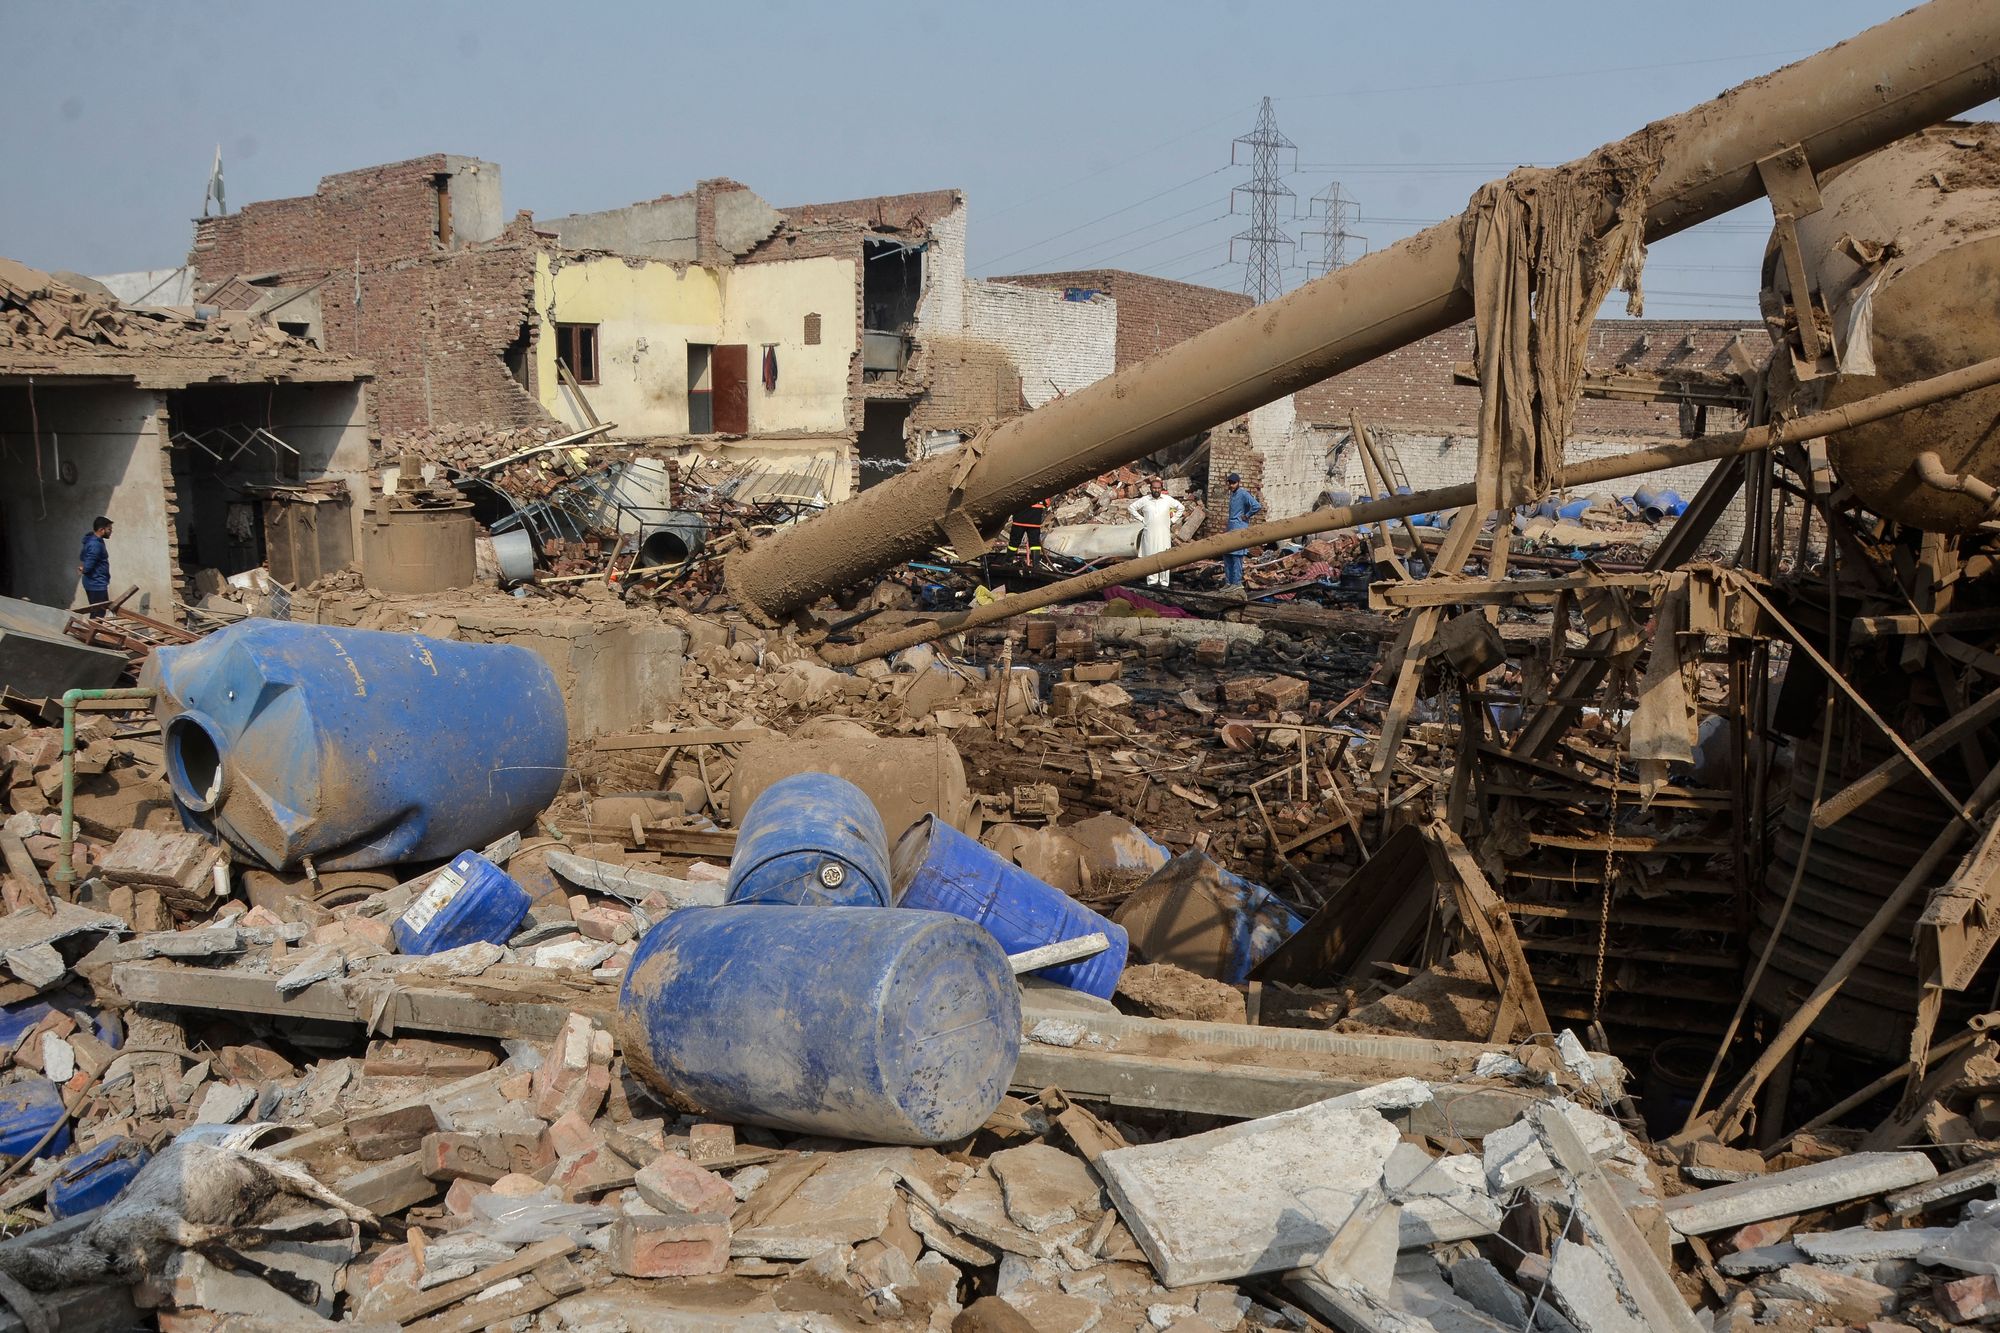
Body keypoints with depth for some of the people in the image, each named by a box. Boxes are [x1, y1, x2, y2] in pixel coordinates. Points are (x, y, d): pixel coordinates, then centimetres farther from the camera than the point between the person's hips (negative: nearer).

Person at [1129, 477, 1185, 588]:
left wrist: (1173, 520, 9)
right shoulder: (1144, 500, 2)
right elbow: (1132, 508, 14)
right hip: (1149, 534, 0)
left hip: (1164, 533, 0)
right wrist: (1142, 519, 6)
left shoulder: (1168, 499, 4)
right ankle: (1152, 581, 5)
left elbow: (1181, 508, 16)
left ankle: (1164, 582, 1)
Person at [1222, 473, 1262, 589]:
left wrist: (1247, 516, -14)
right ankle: (1228, 581, 15)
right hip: (1231, 528, 9)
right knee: (1227, 555, 9)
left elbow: (1257, 506, -25)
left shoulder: (1243, 494, -13)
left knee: (1236, 556, -9)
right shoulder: (1232, 494, 15)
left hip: (1239, 528, -9)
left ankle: (1237, 582, -6)